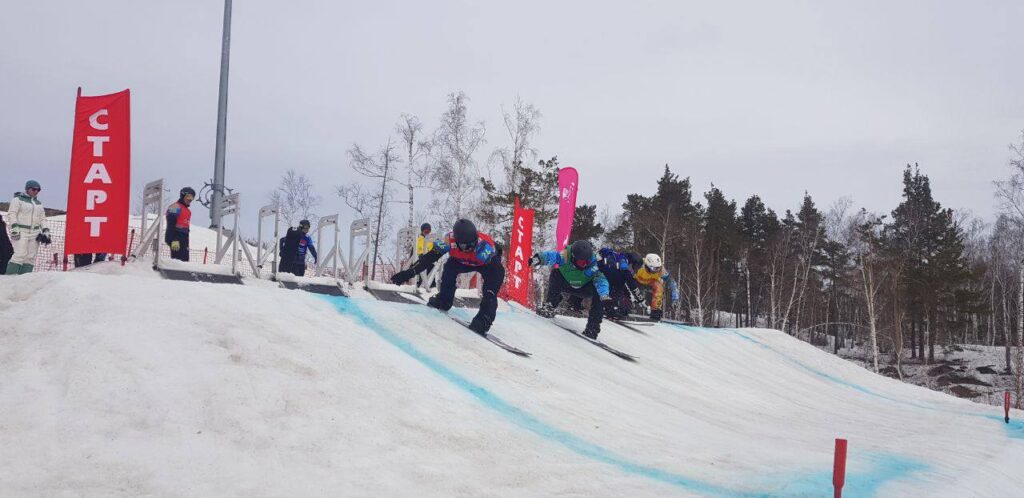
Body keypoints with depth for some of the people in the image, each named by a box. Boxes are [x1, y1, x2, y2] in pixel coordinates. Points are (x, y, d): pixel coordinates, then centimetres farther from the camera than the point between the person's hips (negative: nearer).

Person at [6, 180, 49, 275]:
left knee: (31, 257, -1)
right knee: (20, 254, -17)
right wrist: (14, 228, -17)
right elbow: (11, 214, -7)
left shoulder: (38, 203, 21)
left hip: (35, 233, 7)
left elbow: (42, 219, 23)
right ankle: (10, 275, -13)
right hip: (21, 232, -6)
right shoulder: (18, 200, 1)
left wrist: (45, 231, 11)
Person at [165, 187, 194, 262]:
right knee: (178, 260, -14)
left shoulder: (187, 210, 21)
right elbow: (171, 226, -17)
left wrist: (187, 243, 24)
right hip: (176, 239, -10)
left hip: (183, 240, 10)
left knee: (185, 260, 7)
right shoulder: (175, 207, -9)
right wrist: (174, 240, -25)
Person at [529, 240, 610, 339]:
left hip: (584, 289, 1)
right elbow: (551, 256, -50)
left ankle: (592, 327, -20)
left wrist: (604, 295, -62)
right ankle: (550, 304, -18)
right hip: (566, 285, -1)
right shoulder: (565, 256, -34)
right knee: (556, 272, -28)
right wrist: (539, 258, -73)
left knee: (598, 292, -28)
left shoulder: (593, 264, -32)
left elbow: (600, 279, -42)